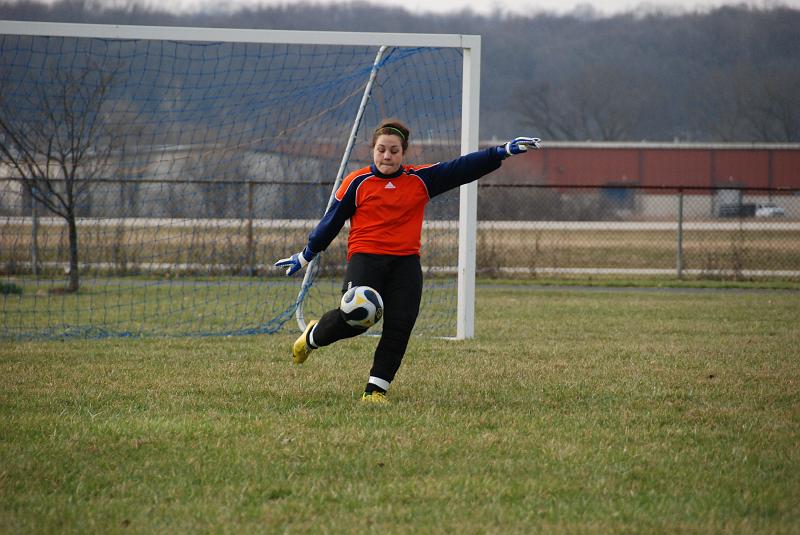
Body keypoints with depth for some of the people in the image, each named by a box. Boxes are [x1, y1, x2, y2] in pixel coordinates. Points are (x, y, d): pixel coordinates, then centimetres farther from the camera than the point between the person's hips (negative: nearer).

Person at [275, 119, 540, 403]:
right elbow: (332, 221, 10)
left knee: (399, 327, -8)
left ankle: (375, 390, 1)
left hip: (406, 263, 3)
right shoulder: (357, 182, 3)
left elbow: (462, 168, 6)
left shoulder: (421, 179, 9)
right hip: (365, 257, -3)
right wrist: (305, 256, 16)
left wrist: (504, 151, -1)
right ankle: (312, 336, 12)